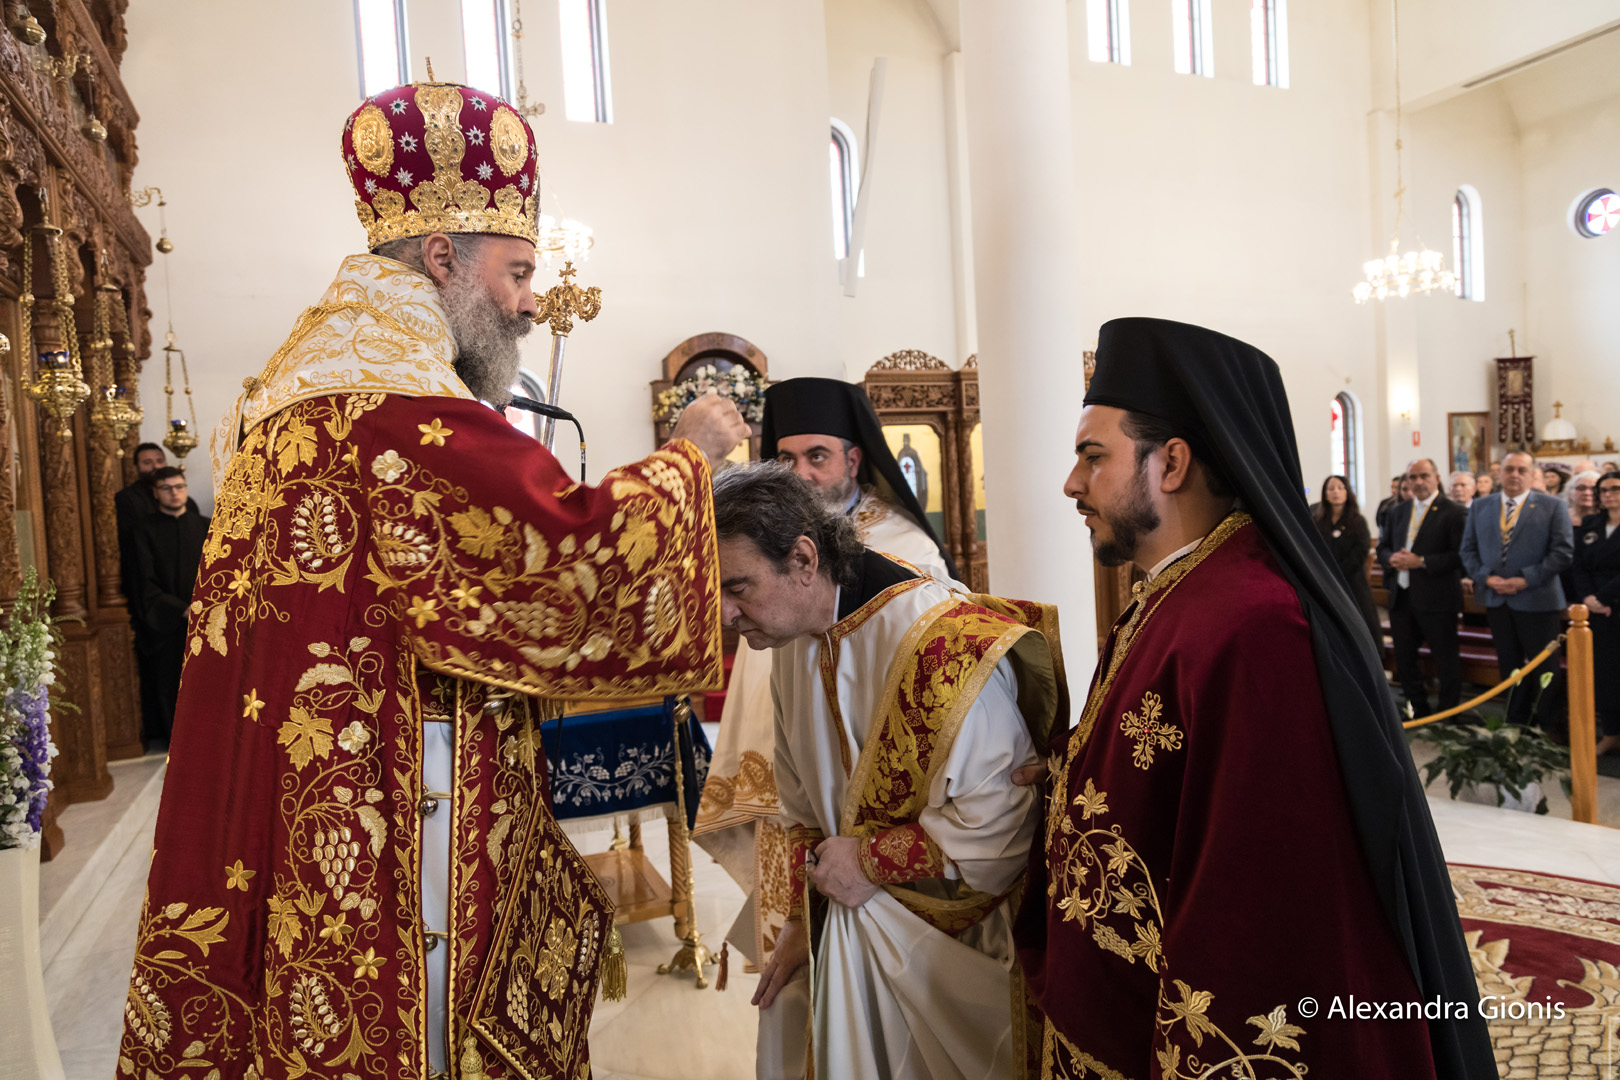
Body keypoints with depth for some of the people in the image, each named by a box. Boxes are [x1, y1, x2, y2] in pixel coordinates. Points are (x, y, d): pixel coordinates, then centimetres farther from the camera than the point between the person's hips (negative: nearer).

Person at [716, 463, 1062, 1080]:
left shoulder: (946, 646, -30)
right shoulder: (791, 645, -2)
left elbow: (997, 827, -28)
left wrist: (871, 860, -19)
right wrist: (802, 919, 8)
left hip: (954, 940, -6)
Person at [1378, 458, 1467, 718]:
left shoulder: (1453, 513, -7)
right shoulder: (1399, 512, 13)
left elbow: (1460, 555, -16)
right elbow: (1382, 547, 16)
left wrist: (1421, 561, -21)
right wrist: (1392, 558, -7)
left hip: (1436, 599, -6)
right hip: (1401, 597, 7)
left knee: (1447, 661, 4)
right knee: (1404, 659, 14)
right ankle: (1419, 713, 28)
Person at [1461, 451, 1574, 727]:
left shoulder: (1552, 506, -2)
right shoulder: (1480, 507, 8)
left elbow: (1563, 552, -8)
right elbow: (1468, 550, 8)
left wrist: (1525, 579, -16)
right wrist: (1486, 577, -9)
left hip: (1537, 599, -3)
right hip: (1496, 600, 4)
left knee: (1544, 669, 3)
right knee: (1509, 668, 13)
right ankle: (1516, 721, 23)